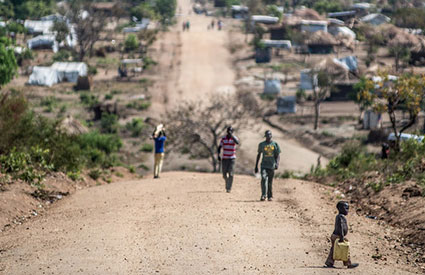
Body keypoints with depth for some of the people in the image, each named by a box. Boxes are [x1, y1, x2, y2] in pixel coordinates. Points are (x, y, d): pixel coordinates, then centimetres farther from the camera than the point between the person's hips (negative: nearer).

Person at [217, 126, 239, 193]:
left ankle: (229, 188, -4)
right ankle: (227, 182, 36)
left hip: (232, 159, -2)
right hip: (224, 158, 2)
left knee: (230, 174, -11)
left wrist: (231, 135, -38)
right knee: (224, 175, 4)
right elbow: (219, 147, 3)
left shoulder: (234, 138, -7)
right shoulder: (223, 138, 2)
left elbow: (237, 142, -31)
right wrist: (218, 155, -13)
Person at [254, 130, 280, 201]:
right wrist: (256, 166, 14)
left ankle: (270, 196, 19)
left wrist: (277, 163, -15)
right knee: (263, 178, -21)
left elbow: (278, 155, 4)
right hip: (264, 165, 0)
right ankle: (263, 195, -27)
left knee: (270, 182, 5)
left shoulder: (275, 144, 5)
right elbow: (259, 155, 16)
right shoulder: (261, 144, 8)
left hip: (272, 166, 0)